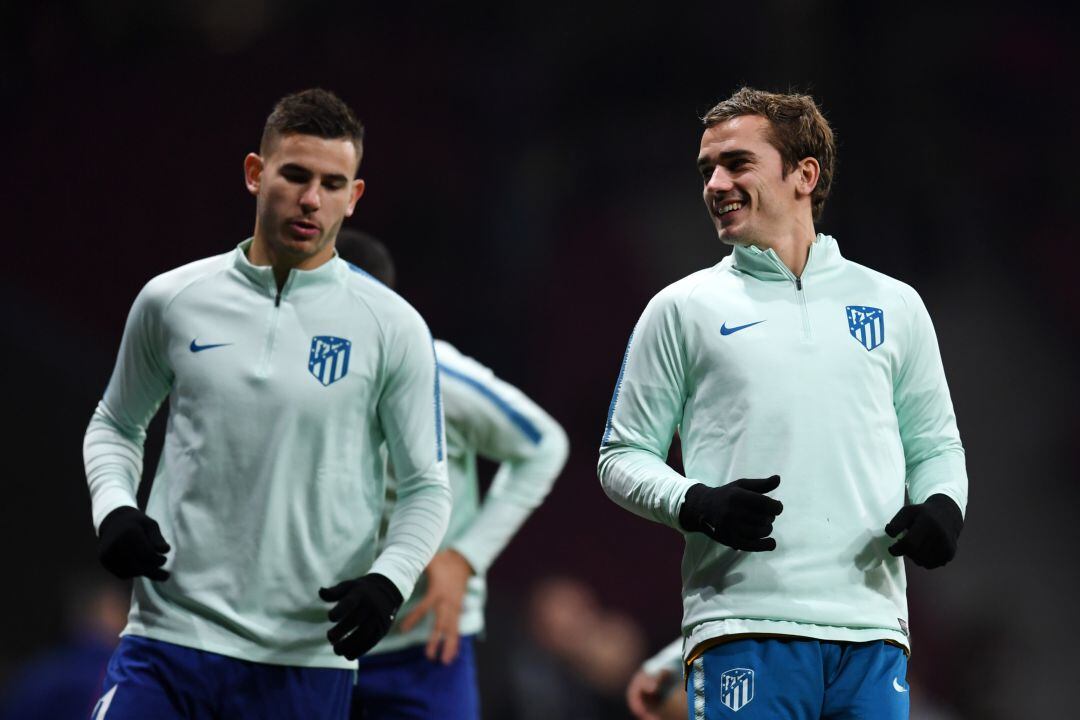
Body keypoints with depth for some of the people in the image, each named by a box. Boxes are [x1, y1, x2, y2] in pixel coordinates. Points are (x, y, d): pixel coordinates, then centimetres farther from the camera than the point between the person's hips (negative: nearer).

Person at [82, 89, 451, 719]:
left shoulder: (393, 328, 1)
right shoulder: (171, 301, 6)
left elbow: (427, 485, 6)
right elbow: (117, 424, 21)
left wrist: (389, 581, -11)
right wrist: (113, 508, 1)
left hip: (307, 661, -1)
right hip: (171, 637, 1)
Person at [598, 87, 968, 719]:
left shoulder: (894, 306, 15)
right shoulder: (682, 310, 9)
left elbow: (934, 445, 22)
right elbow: (624, 455, 9)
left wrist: (944, 504, 0)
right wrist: (697, 505, -10)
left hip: (871, 633, 2)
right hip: (744, 633, -2)